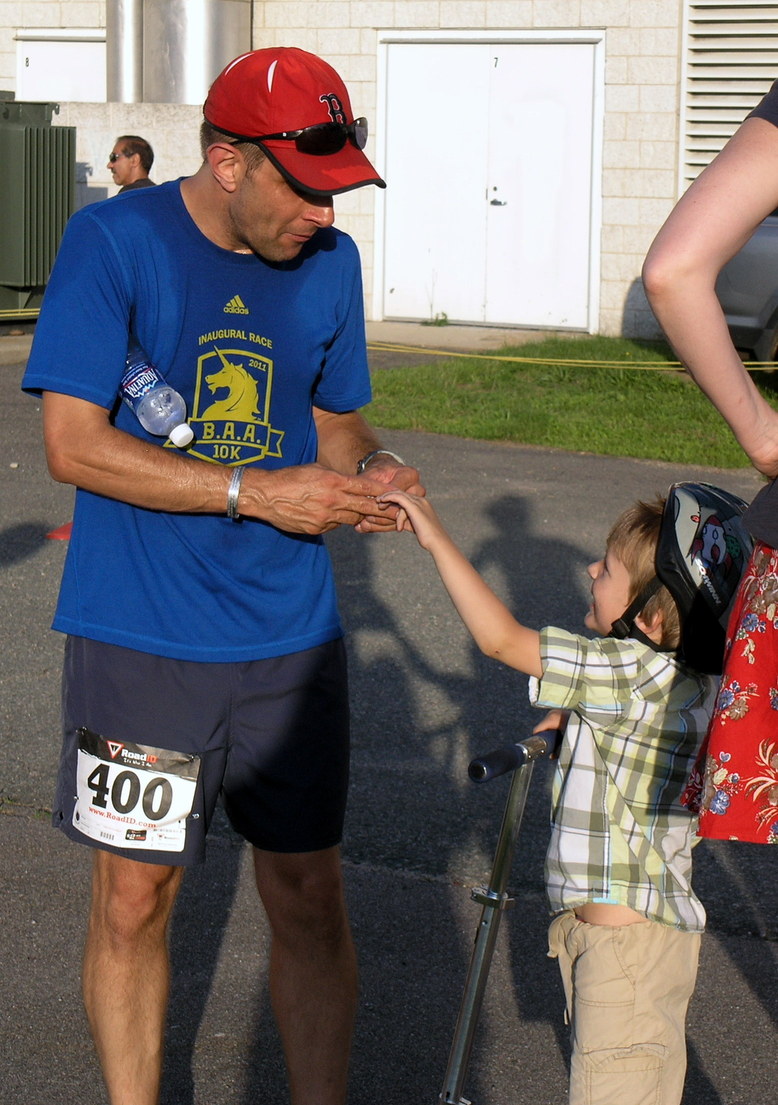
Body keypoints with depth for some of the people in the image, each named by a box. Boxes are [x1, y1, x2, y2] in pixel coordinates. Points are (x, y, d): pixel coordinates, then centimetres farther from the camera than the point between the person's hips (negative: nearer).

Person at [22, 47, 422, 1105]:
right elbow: (74, 442, -15)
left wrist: (372, 466, -7)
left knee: (310, 898, 7)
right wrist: (256, 491, -20)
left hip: (290, 639, 4)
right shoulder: (113, 242, -10)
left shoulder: (330, 261, 4)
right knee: (134, 898, 5)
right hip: (140, 646, -3)